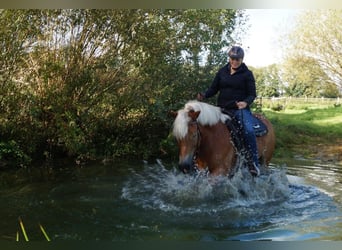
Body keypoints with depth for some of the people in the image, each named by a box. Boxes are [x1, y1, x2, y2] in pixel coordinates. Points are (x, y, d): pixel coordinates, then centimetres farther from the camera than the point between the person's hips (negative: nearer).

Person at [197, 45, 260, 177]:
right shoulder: (222, 71, 11)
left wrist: (246, 102, -25)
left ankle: (253, 163, -20)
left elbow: (252, 94, -2)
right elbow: (214, 88, 11)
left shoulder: (247, 74, 2)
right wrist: (204, 95, -11)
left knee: (248, 131, -27)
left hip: (241, 109, -4)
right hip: (223, 109, 4)